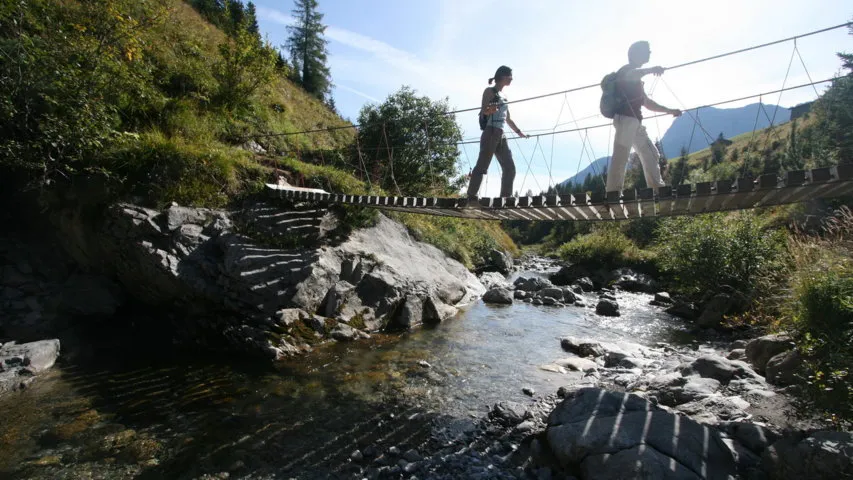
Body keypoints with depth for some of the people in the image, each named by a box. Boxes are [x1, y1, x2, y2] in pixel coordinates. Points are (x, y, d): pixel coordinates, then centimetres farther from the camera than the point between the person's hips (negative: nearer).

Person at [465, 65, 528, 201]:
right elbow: (483, 110, -9)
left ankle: (505, 197, 3)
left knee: (510, 168, 1)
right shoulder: (490, 91, 4)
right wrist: (490, 110, -31)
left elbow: (508, 119, 32)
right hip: (490, 133, -8)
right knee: (482, 165, -15)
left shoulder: (504, 96, 25)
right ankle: (471, 196, -17)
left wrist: (519, 132, 38)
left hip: (501, 136, 8)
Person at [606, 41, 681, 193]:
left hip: (635, 122, 10)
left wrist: (669, 110, 27)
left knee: (651, 155, 10)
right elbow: (631, 75, -29)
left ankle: (658, 190, 14)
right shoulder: (626, 70, 0)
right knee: (620, 158, -15)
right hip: (625, 119, -10)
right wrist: (650, 70, -28)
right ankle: (613, 193, -16)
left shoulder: (636, 79, 27)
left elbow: (647, 102, 31)